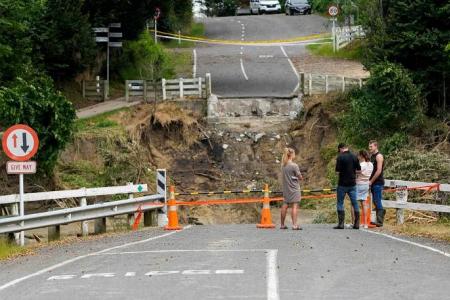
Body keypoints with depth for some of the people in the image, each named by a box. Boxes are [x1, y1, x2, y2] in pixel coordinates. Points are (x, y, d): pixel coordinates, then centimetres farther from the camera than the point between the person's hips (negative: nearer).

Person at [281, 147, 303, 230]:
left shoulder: (283, 165, 5)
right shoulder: (294, 165, -14)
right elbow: (300, 177, -8)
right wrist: (299, 177, 12)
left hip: (286, 188, 7)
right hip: (294, 188, -7)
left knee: (285, 206, 12)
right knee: (295, 206, -7)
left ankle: (282, 225, 18)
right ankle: (294, 225, -14)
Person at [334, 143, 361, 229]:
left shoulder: (340, 157, -12)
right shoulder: (354, 157, 3)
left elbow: (337, 171, -14)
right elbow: (359, 170, 6)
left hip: (343, 184, -4)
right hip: (352, 183, 4)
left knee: (340, 203, 5)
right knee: (355, 203, 8)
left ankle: (341, 223, 0)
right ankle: (357, 224, 6)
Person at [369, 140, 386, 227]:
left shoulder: (379, 156, -11)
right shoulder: (372, 156, 16)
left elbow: (378, 171, -17)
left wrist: (371, 181, -13)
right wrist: (370, 181, 9)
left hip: (378, 183, -9)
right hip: (373, 183, 9)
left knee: (378, 202, -8)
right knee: (375, 202, 9)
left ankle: (379, 221, -7)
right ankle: (378, 220, 13)